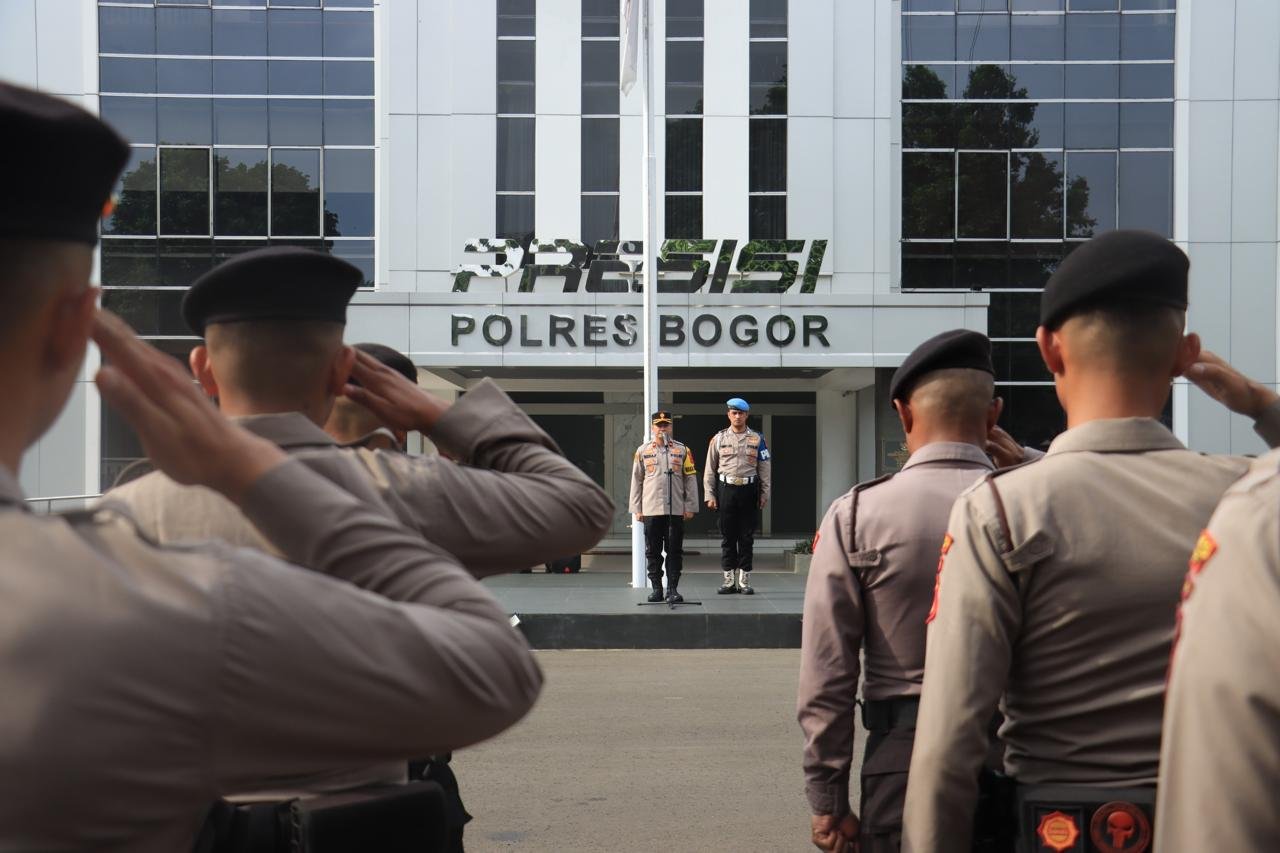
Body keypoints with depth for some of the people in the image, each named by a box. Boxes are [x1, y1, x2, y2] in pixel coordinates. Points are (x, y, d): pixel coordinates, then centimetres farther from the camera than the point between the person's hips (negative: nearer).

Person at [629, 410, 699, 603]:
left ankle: (672, 589, 5)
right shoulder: (642, 451, 7)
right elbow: (636, 480, 8)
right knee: (653, 552, 4)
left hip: (676, 510, -1)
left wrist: (690, 507, 0)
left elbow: (690, 479, 5)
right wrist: (636, 509, 4)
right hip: (651, 510, 1)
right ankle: (656, 589, 12)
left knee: (674, 551, 0)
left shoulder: (682, 450, 5)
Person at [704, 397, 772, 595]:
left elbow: (765, 468, 8)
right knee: (727, 536, 3)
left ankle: (745, 579, 10)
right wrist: (710, 495, 1)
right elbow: (710, 469, 8)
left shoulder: (757, 439, 7)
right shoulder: (718, 439, 7)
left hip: (748, 490, 0)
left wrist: (764, 494, 2)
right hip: (726, 489, 0)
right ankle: (729, 580, 10)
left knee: (747, 537, 3)